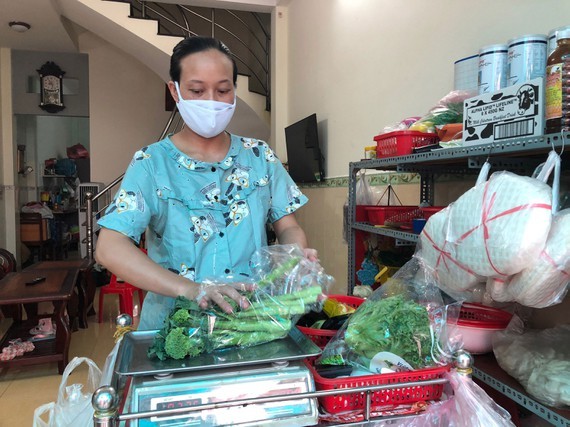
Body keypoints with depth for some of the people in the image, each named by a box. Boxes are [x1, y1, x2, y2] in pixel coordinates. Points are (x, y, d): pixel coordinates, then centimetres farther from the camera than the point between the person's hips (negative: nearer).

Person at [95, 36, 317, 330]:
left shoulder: (259, 156, 7)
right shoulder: (151, 163, -2)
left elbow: (288, 227, 9)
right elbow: (109, 248, -12)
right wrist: (188, 288, -26)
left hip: (253, 320, 3)